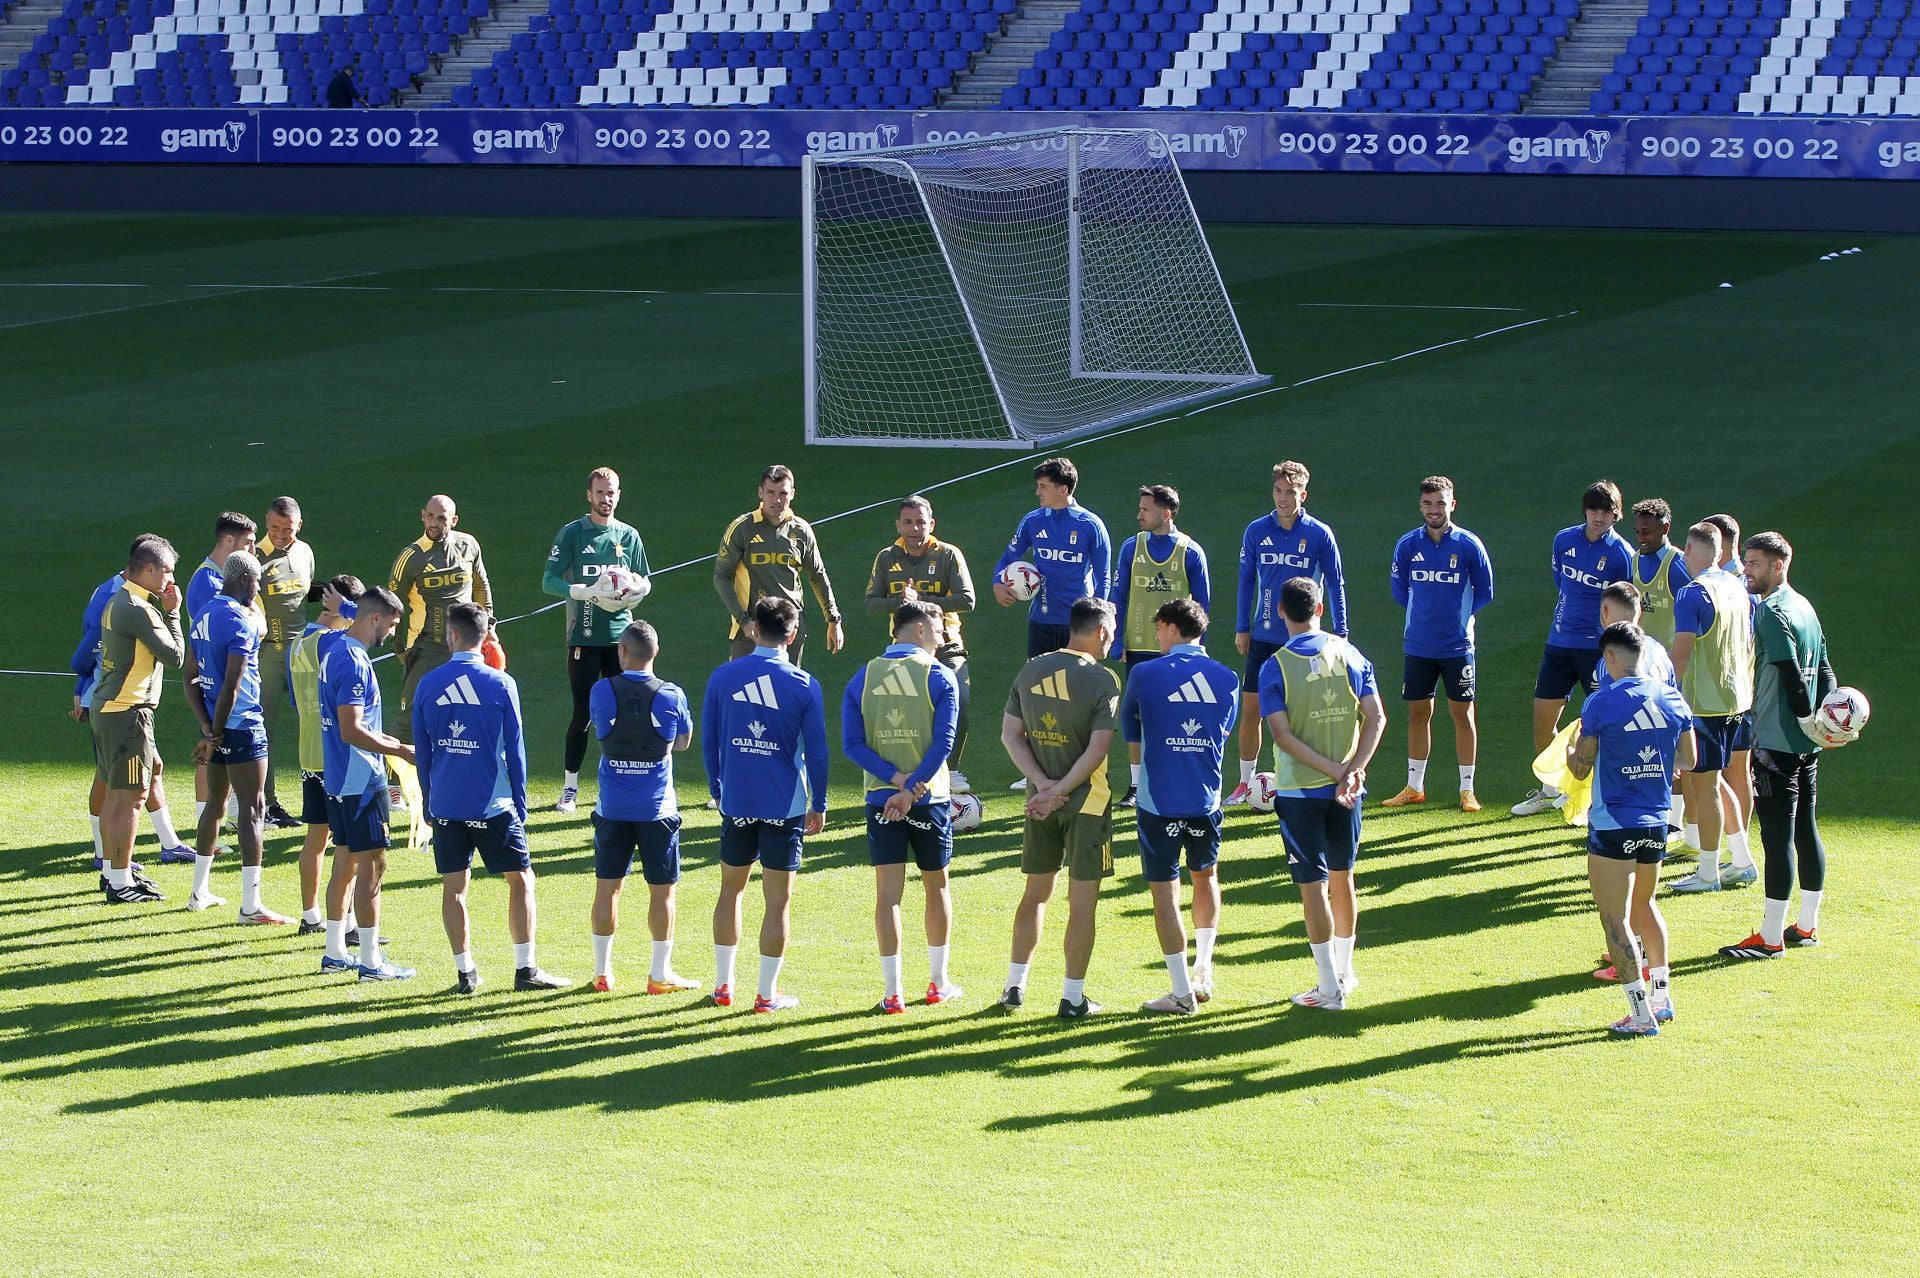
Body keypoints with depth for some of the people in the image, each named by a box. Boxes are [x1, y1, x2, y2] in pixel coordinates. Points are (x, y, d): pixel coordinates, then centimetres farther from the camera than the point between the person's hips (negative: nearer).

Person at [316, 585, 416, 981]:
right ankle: (371, 961, -2)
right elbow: (352, 731, -24)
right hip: (361, 781, -10)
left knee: (346, 863, 15)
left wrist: (388, 741, 21)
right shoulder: (354, 662, -20)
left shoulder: (333, 648, 10)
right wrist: (401, 751, -18)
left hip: (338, 779, 10)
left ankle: (335, 952, 21)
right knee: (372, 864, -5)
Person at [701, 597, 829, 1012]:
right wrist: (818, 806, 6)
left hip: (735, 802, 3)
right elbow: (817, 751, -5)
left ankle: (723, 985, 21)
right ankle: (767, 994, 6)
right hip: (785, 806, -2)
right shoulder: (804, 686, -8)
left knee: (731, 889, 17)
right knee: (778, 900, 4)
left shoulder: (723, 677, -2)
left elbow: (708, 741, 5)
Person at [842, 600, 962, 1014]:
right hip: (930, 798, -2)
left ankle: (892, 991, 1)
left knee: (888, 893, 2)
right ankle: (938, 982, 23)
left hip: (881, 800, 2)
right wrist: (911, 789, -15)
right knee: (936, 885, 15)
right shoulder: (939, 677, -5)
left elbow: (852, 744, -5)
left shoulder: (862, 678, 3)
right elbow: (943, 742, -14)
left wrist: (895, 778, -11)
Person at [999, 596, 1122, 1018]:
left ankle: (1014, 987, 20)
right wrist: (1059, 791, -14)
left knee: (1036, 893, 17)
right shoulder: (1102, 680, -13)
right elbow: (1097, 750, -19)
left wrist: (1044, 784, -5)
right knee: (1082, 903, 3)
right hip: (1087, 801, -5)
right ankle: (1073, 998, 7)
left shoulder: (1031, 671, 2)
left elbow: (1010, 734, 1)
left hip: (1041, 799, 5)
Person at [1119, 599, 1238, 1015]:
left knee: (1165, 892, 4)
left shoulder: (1145, 674, -8)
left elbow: (1129, 732, 6)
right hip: (1207, 802, 3)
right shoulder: (1227, 679, 1)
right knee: (1206, 878, 25)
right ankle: (1203, 970, 17)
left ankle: (1182, 992, 4)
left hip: (1158, 804, -3)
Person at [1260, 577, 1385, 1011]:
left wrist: (1334, 770, -15)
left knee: (1313, 885, 0)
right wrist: (1353, 769, -13)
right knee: (1342, 878, 17)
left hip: (1299, 791, -4)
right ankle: (1344, 971, 29)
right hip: (1345, 792, 4)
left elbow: (1283, 736, -17)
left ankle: (1330, 988, 0)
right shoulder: (1349, 655, 0)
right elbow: (1376, 719, -6)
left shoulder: (1275, 667, -10)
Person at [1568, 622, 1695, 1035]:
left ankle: (1641, 1014, -3)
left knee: (1616, 919, 0)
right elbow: (1687, 760, 11)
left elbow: (1581, 768, -7)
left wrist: (1570, 750, 15)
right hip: (1656, 822, 6)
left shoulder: (1602, 703, -14)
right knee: (1644, 905, 25)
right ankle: (1661, 995, 29)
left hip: (1612, 826, -6)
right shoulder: (1672, 699, 1)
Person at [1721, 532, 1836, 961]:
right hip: (1807, 746, 9)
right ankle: (1807, 925, 22)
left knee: (1777, 836, -6)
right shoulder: (1804, 607, 13)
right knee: (1806, 829, 14)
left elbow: (1792, 676, -21)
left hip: (1776, 743, -9)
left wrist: (1807, 722, -12)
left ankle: (1770, 938, -4)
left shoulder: (1771, 612, -16)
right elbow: (1824, 671, 13)